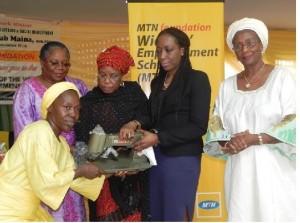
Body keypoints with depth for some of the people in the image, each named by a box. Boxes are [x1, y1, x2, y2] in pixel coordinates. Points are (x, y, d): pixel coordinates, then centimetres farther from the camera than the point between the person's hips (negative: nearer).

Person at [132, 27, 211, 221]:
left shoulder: (197, 79, -6)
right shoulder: (157, 82, 14)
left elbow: (198, 126, -13)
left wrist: (158, 138, -18)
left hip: (182, 159, -6)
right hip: (156, 156, 6)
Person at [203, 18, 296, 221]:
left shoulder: (281, 76, -2)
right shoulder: (227, 85, 11)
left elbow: (294, 124, -8)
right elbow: (216, 126, 10)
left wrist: (256, 139, -17)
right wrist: (227, 144, -10)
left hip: (273, 170, -3)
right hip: (239, 171, 4)